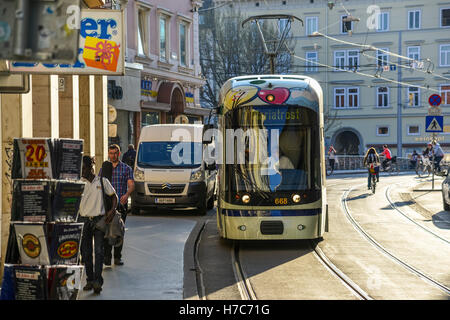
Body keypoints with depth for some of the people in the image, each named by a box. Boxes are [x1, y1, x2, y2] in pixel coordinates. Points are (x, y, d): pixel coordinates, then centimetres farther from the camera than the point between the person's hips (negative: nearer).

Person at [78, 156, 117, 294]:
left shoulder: (102, 181, 2)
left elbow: (114, 196, 11)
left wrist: (112, 210, -6)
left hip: (99, 219, -2)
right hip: (84, 220, 2)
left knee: (99, 251, -10)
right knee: (86, 252, 5)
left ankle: (98, 281, -13)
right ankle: (90, 280, 15)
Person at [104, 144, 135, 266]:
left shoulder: (126, 168, 6)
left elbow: (131, 185, -4)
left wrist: (127, 194, -23)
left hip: (121, 204, 0)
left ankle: (117, 257, 11)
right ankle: (107, 256, -2)